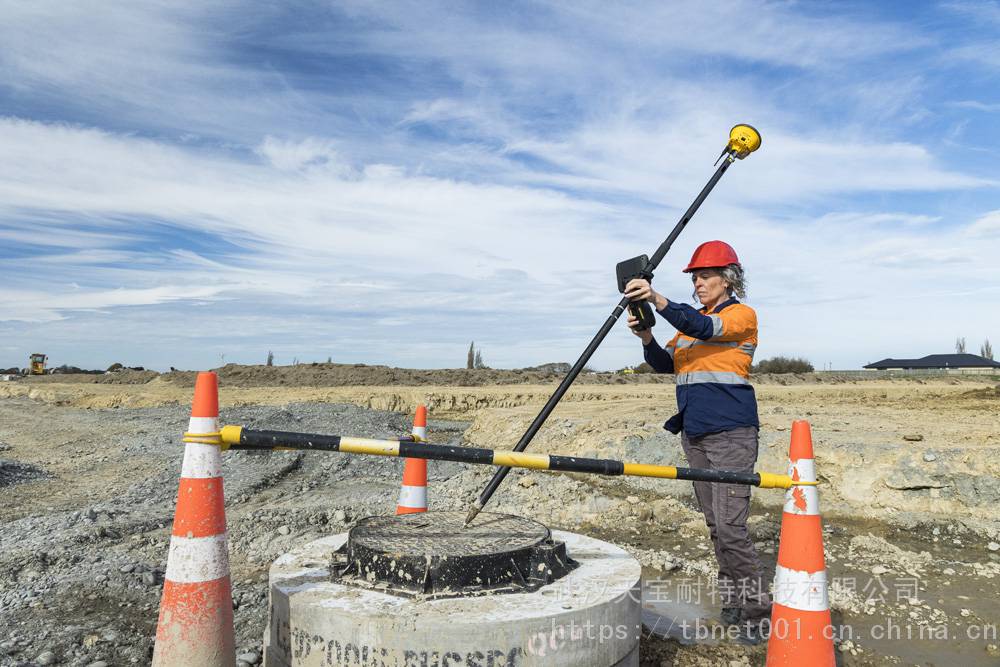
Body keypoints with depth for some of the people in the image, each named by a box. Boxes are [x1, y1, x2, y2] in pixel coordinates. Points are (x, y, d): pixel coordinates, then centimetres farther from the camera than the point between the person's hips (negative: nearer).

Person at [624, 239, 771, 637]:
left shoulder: (742, 314, -3)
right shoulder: (691, 321, 18)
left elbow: (707, 329, -23)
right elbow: (664, 363, 9)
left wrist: (658, 301, -36)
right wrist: (647, 338, -12)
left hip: (730, 433, -7)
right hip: (694, 434, 7)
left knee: (730, 526, -11)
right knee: (715, 525, 11)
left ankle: (757, 607, 3)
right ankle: (733, 600, 22)